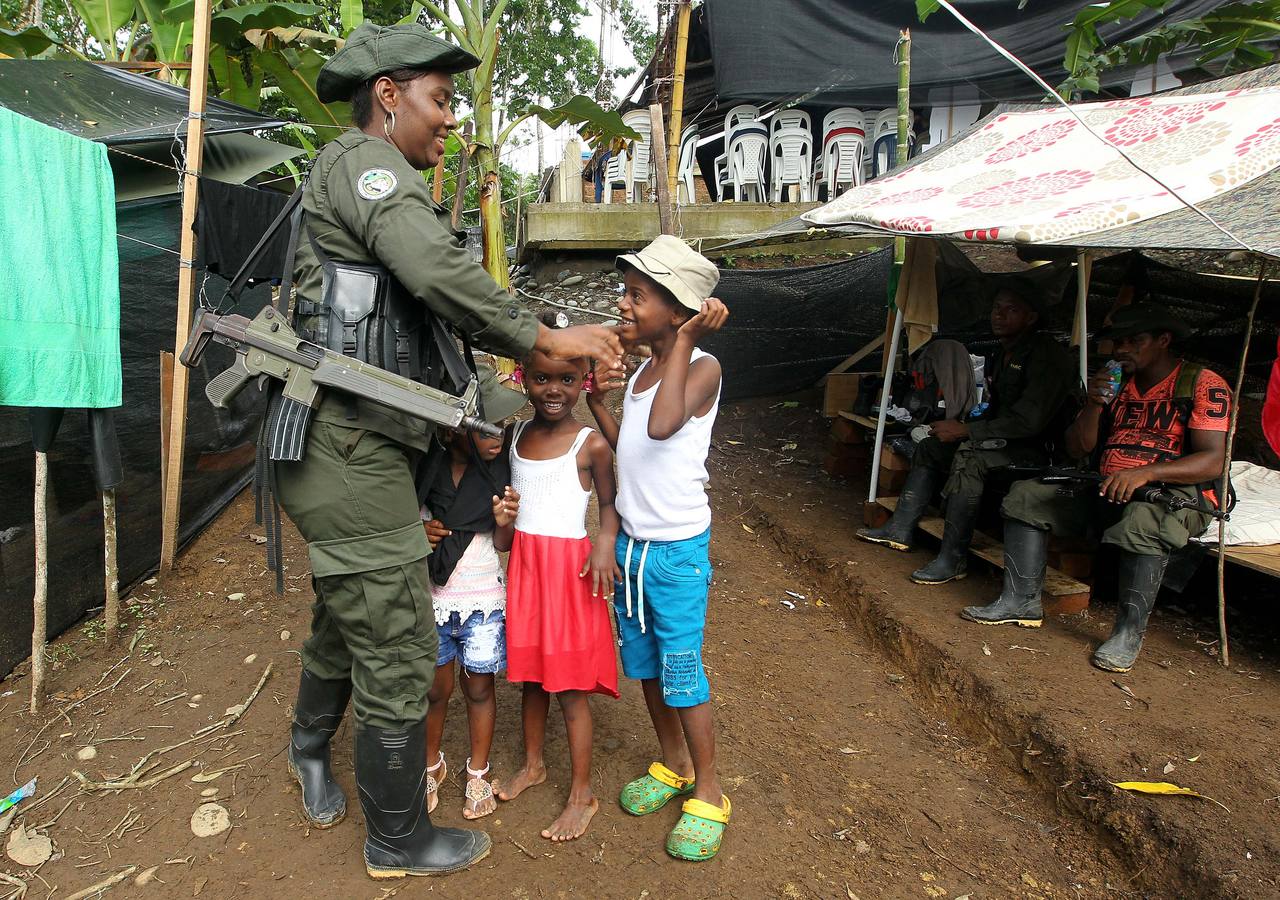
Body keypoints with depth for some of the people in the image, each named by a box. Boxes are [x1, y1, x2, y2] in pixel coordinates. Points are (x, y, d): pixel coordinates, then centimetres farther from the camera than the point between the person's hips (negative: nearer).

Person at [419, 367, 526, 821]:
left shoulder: (499, 468, -10)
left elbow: (503, 545, -1)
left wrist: (505, 522, -22)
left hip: (483, 599, 1)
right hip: (432, 597, 0)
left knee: (479, 686, 14)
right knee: (436, 687, 13)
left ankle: (478, 772, 36)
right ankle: (432, 764, 41)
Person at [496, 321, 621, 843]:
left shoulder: (591, 444, -10)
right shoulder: (514, 434, 4)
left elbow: (609, 503, -3)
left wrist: (606, 543, -21)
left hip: (569, 569, -5)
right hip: (521, 564, 5)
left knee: (569, 686, 3)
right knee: (530, 675, 18)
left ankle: (581, 794, 18)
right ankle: (532, 765, 39)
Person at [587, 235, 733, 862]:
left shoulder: (700, 367, -16)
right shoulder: (640, 369, 8)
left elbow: (663, 426, -36)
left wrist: (685, 339, -29)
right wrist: (597, 403, 0)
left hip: (677, 550, -8)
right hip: (632, 542, 8)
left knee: (681, 673, 1)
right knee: (642, 664, 18)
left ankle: (708, 794, 21)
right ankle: (672, 767, 38)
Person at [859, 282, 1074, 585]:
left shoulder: (1045, 353, -16)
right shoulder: (1004, 355, 15)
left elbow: (1029, 420, -25)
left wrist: (965, 430, -21)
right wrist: (961, 429, 3)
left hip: (1036, 448, -10)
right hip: (1003, 442, 10)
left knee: (970, 456, -35)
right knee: (929, 447, 11)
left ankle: (953, 559, -29)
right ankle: (900, 529, 9)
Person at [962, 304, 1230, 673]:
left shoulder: (1202, 384, -3)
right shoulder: (1116, 383, 15)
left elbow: (1213, 461, -15)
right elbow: (1077, 448, 11)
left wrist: (1145, 473, -29)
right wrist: (1095, 404, -7)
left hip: (1175, 493, -7)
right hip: (1107, 490, 7)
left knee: (1143, 520, -40)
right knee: (1027, 495, -5)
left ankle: (1129, 631, -26)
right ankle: (1021, 601, -10)